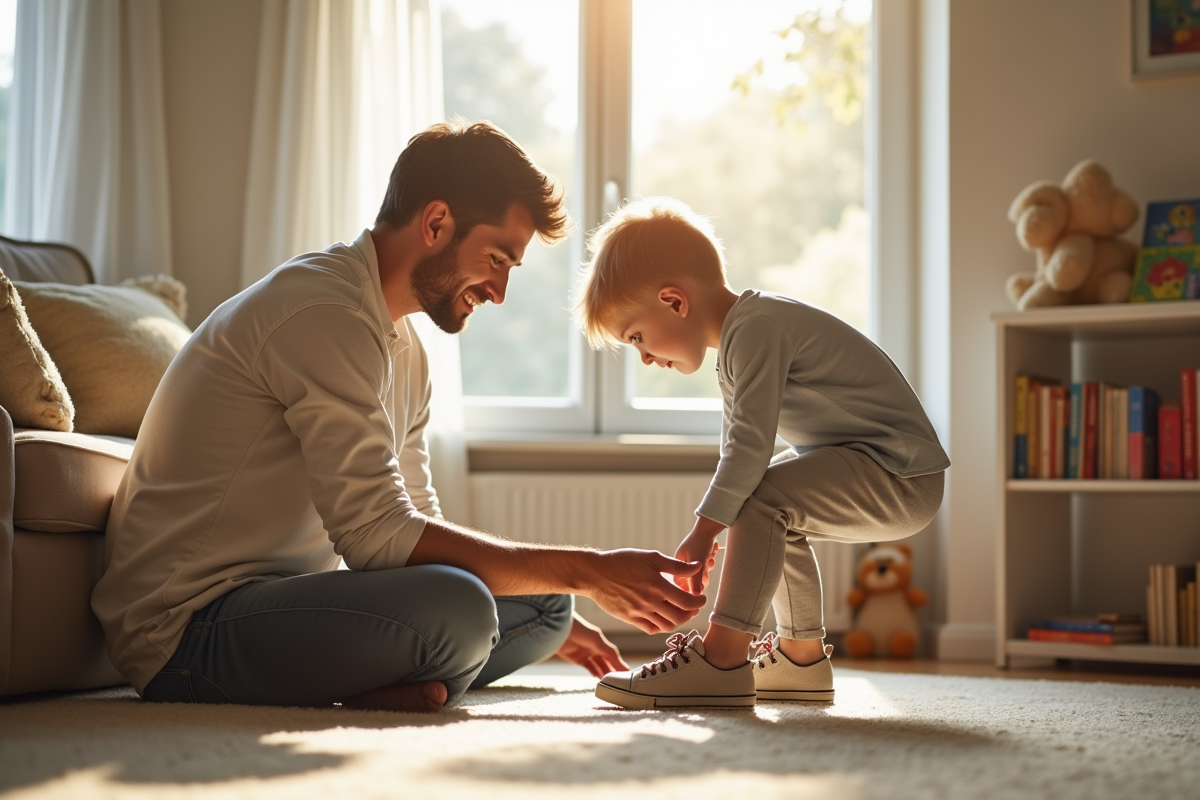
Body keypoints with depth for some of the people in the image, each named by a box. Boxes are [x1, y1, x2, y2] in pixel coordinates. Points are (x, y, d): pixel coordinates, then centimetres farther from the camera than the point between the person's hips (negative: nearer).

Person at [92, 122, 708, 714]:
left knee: (544, 597, 5)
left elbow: (417, 526, 23)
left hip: (287, 596, 10)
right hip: (188, 627, -10)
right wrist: (586, 572, -19)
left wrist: (547, 617, 19)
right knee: (452, 606, -33)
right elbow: (378, 536, -23)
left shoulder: (403, 349, 16)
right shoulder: (323, 312, -17)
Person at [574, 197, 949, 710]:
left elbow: (750, 444, -23)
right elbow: (738, 450, 20)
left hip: (899, 473, -11)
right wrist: (712, 532, 16)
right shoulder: (740, 342, 15)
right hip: (895, 480, 11)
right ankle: (802, 654, 29)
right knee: (774, 515, 23)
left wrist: (703, 532, -19)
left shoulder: (755, 329, -19)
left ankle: (723, 658, -24)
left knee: (763, 498, -22)